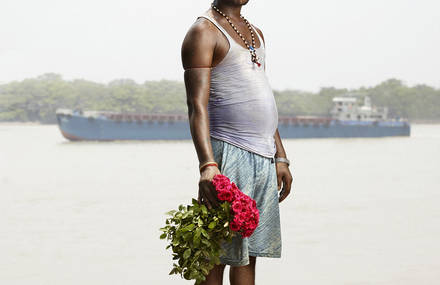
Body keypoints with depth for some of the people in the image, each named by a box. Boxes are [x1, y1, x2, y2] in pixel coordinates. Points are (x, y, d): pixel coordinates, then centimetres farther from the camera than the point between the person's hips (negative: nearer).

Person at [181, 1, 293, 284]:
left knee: (250, 252, 9)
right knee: (217, 257, -6)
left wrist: (281, 157, 18)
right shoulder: (204, 31, -7)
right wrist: (207, 165, -30)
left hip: (264, 158, 8)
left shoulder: (256, 33, 21)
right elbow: (197, 105, -18)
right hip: (230, 153, -8)